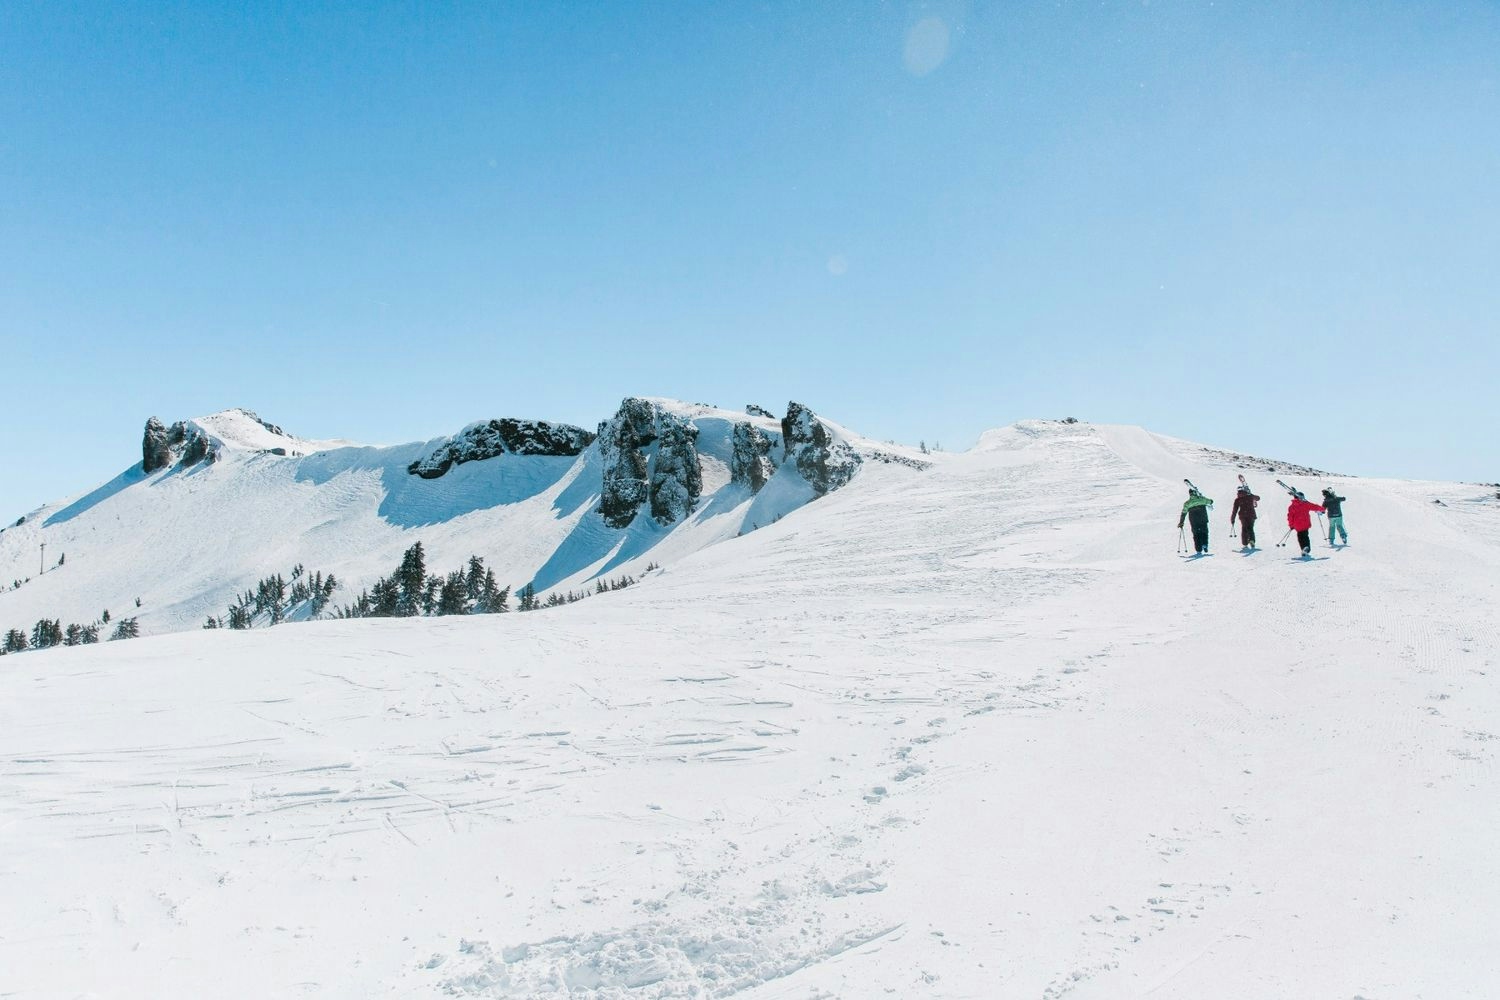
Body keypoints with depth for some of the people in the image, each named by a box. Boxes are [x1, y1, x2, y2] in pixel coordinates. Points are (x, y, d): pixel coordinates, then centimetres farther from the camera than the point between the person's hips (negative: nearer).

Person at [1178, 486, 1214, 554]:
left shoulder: (1187, 503, -2)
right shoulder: (1202, 499, -1)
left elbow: (1183, 514, -2)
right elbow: (1210, 501, 19)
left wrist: (1181, 523, 5)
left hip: (1194, 522, 0)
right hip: (1203, 520, 0)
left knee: (1196, 535, 7)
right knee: (1204, 533, 15)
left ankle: (1199, 551, 2)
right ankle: (1205, 545, -7)